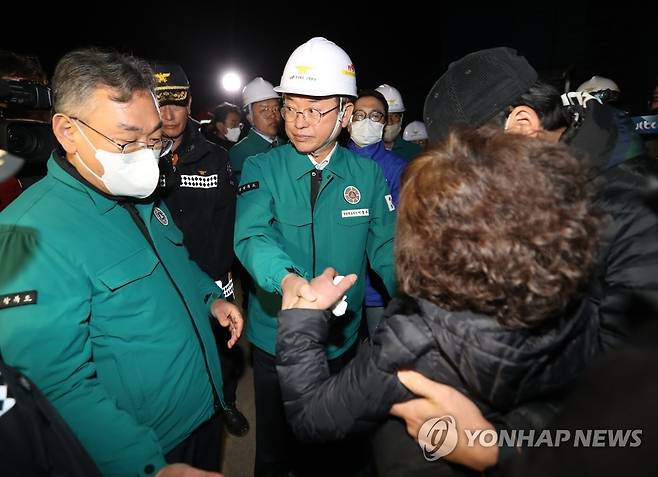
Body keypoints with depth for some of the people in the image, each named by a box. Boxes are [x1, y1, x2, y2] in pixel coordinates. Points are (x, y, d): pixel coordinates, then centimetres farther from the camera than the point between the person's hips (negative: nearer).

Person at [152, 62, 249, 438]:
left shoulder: (215, 157, 0)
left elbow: (225, 221, -2)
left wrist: (212, 276, -7)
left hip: (214, 280, 2)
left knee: (225, 348, 17)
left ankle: (226, 402, 44)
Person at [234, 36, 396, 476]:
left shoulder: (368, 173, -5)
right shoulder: (262, 168, -11)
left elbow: (386, 248, -6)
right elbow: (252, 235, -27)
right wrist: (287, 278, -47)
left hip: (342, 338, 2)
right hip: (276, 337, -1)